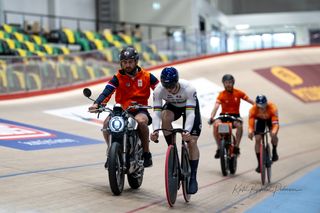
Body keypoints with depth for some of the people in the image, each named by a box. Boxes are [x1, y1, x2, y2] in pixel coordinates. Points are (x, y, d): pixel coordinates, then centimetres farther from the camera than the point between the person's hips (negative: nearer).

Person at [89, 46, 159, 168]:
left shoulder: (146, 76, 2)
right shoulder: (118, 78, 1)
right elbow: (107, 92, -12)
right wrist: (97, 104, -30)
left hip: (140, 110, -2)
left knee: (140, 120, -37)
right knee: (107, 122, -27)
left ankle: (146, 153, -17)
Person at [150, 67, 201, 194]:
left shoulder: (188, 89, -38)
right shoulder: (158, 90, -31)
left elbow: (190, 113, -42)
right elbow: (156, 112, -33)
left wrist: (187, 131, -56)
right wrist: (155, 130, -49)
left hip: (190, 107, -2)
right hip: (173, 106, 2)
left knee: (192, 142, -12)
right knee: (165, 117, -35)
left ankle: (193, 178, -4)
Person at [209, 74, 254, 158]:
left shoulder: (238, 93, -4)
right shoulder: (221, 95, -9)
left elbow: (250, 101, -1)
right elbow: (216, 106, -22)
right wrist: (212, 117, -38)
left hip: (235, 116, 0)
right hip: (224, 115, 0)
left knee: (239, 125, -33)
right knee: (216, 125, -30)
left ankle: (236, 147, -15)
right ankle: (219, 148, -16)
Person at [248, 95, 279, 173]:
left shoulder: (272, 108, -39)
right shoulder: (253, 110, -35)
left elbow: (275, 123, -44)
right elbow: (251, 124, -39)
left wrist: (274, 131, -64)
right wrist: (250, 132, -60)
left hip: (270, 119, -1)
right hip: (260, 120, 1)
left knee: (273, 135, -26)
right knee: (257, 139, -14)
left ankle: (274, 151, 6)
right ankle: (259, 163, -4)